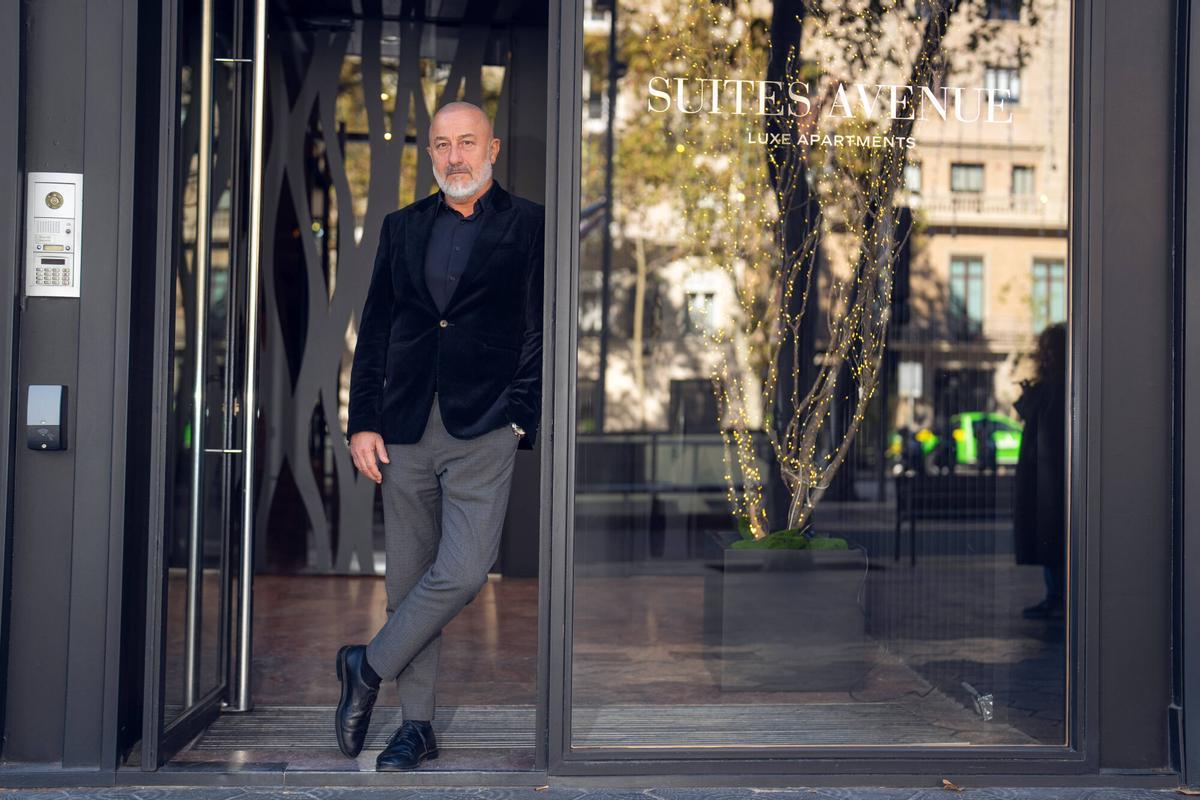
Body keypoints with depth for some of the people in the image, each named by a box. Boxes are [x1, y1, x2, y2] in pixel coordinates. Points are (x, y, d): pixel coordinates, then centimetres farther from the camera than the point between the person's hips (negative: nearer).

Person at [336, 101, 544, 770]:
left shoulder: (530, 225, 4)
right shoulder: (403, 227, 14)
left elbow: (542, 330, 1)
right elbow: (375, 328, 13)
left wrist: (520, 419, -7)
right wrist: (363, 421, 6)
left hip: (484, 429, -3)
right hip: (406, 429, 4)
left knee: (462, 572, -14)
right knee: (408, 579, 8)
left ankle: (369, 667, 10)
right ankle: (418, 724, 20)